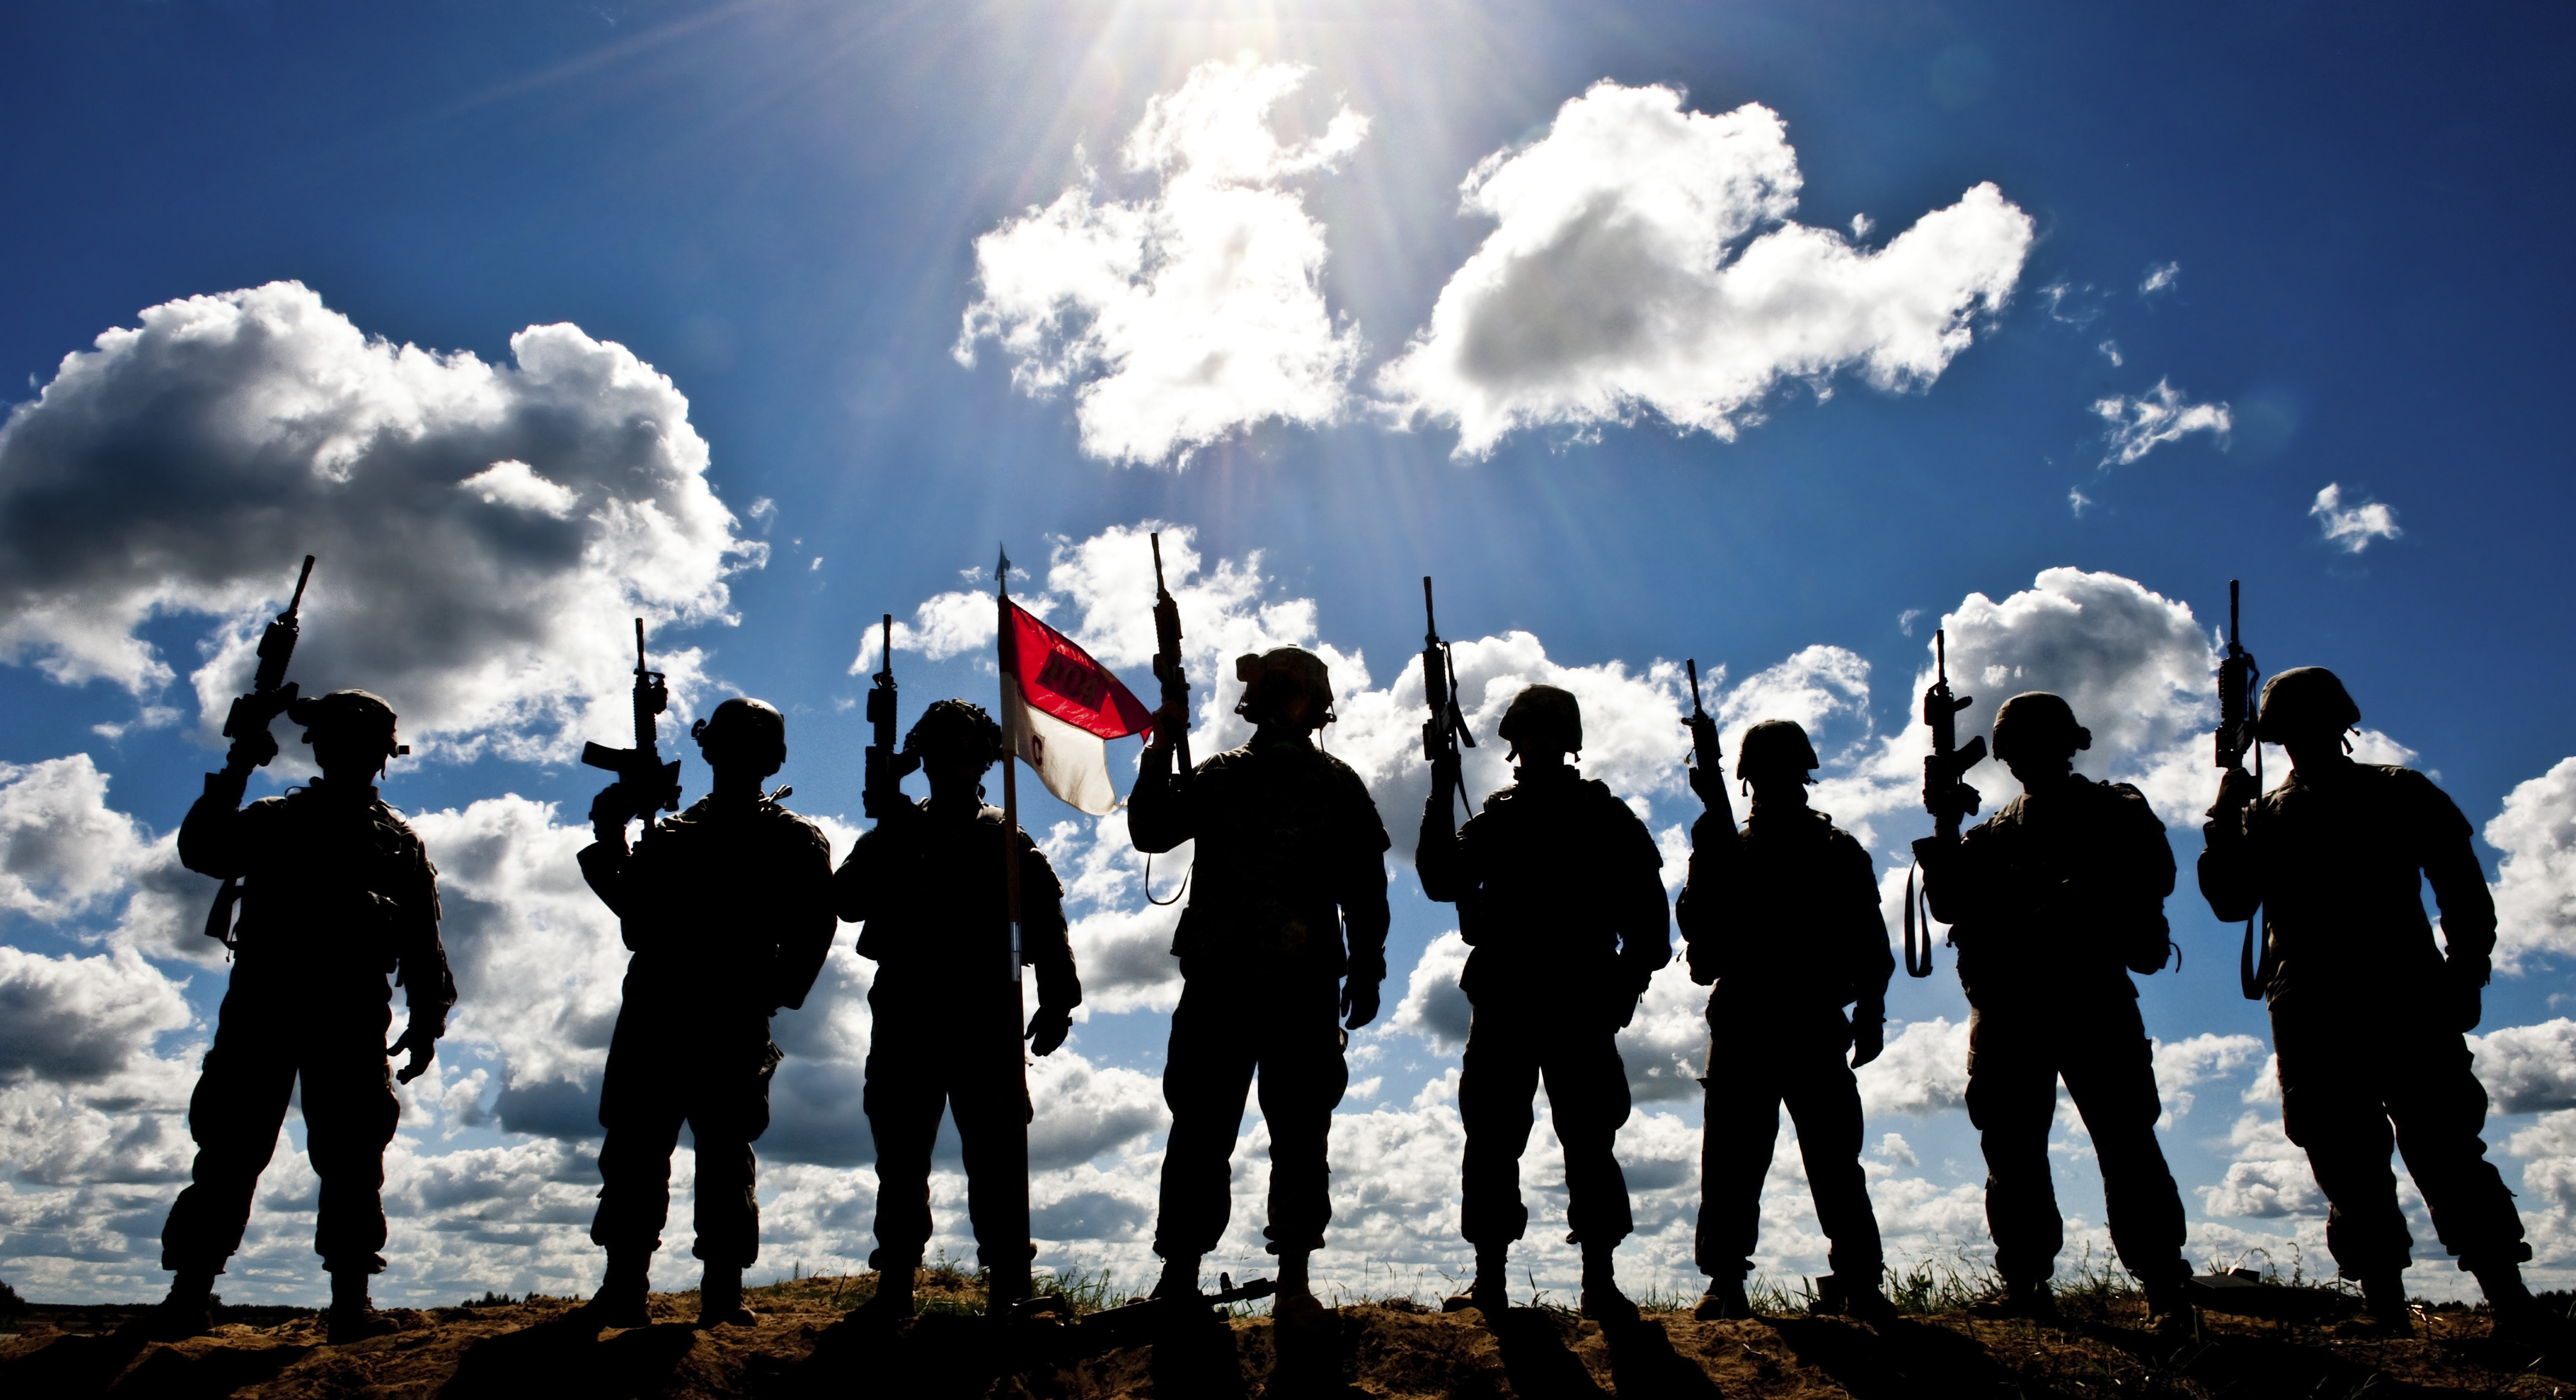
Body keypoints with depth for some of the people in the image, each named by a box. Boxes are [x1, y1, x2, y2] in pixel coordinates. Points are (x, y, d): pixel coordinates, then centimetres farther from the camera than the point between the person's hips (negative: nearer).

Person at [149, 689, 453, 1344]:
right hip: (263, 1001, 1)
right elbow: (201, 850, 1)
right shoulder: (274, 819, 20)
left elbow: (424, 948, 11)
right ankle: (189, 1294, 3)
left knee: (351, 1154, -5)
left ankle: (351, 1300, -5)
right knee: (231, 1145, -2)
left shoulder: (400, 844, 17)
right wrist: (234, 774, -6)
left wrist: (426, 1022, 1)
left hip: (352, 1017, -1)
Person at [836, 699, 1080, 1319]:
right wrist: (888, 840, -10)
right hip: (906, 1018, 2)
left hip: (986, 1020, -2)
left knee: (996, 1157, -3)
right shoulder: (898, 833, 15)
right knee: (901, 1154, 6)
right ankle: (895, 1284, 14)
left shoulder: (1007, 840, 11)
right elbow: (850, 900, 2)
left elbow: (1045, 925, 3)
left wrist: (1057, 1002, -7)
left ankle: (1008, 1286, 2)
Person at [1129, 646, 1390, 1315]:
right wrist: (1161, 751, -5)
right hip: (1217, 983, 1)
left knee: (1299, 1135, 3)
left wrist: (1365, 971, 0)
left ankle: (1294, 1279, 11)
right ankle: (1179, 1273, 9)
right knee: (1200, 1130, 2)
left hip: (1306, 990, -1)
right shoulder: (1217, 777, 14)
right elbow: (1150, 832, 4)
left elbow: (1365, 890, 7)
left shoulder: (1338, 787, 9)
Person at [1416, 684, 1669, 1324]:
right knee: (1492, 1140, 1)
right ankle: (1489, 1279, 6)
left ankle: (1599, 1280, 4)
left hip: (1582, 1005, -2)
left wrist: (1629, 979, -8)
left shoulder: (1609, 819, 7)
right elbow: (1443, 880, 1)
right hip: (1503, 1004, 2)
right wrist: (1443, 794, -5)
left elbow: (1647, 911, 4)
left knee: (1589, 1140, -1)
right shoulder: (1496, 818, 13)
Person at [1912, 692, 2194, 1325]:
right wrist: (1946, 833, -5)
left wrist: (2076, 898, -18)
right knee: (2011, 1144, 2)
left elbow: (2153, 877, -5)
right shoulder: (1992, 833, 21)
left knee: (2125, 1138, -8)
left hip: (2092, 995, -4)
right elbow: (1951, 905, 10)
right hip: (2007, 1006, 4)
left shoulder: (2114, 810, 11)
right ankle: (2024, 1283, 7)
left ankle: (2163, 1286, -4)